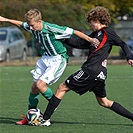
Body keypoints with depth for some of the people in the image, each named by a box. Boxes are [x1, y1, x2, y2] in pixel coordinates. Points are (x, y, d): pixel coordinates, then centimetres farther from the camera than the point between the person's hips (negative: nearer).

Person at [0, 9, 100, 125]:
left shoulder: (52, 29, -26)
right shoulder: (33, 28, -4)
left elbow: (74, 32, -21)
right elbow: (21, 24, 18)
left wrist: (90, 39, -22)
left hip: (58, 60, -8)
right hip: (45, 58, 8)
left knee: (40, 85, -20)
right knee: (34, 86, 5)